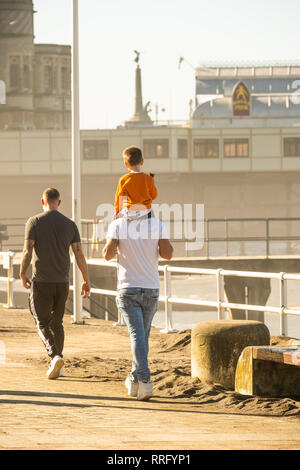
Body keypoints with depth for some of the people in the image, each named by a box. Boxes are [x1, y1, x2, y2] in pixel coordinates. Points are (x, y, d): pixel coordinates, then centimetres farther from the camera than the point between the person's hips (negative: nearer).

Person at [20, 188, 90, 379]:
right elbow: (79, 255, 2)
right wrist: (87, 281, 10)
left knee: (43, 323, 2)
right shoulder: (70, 224, 3)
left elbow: (27, 252, -12)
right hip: (62, 282, 3)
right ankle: (57, 367, 14)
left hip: (41, 282, -3)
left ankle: (55, 356, -22)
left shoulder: (34, 222, -6)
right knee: (57, 323, 15)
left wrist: (23, 274, 4)